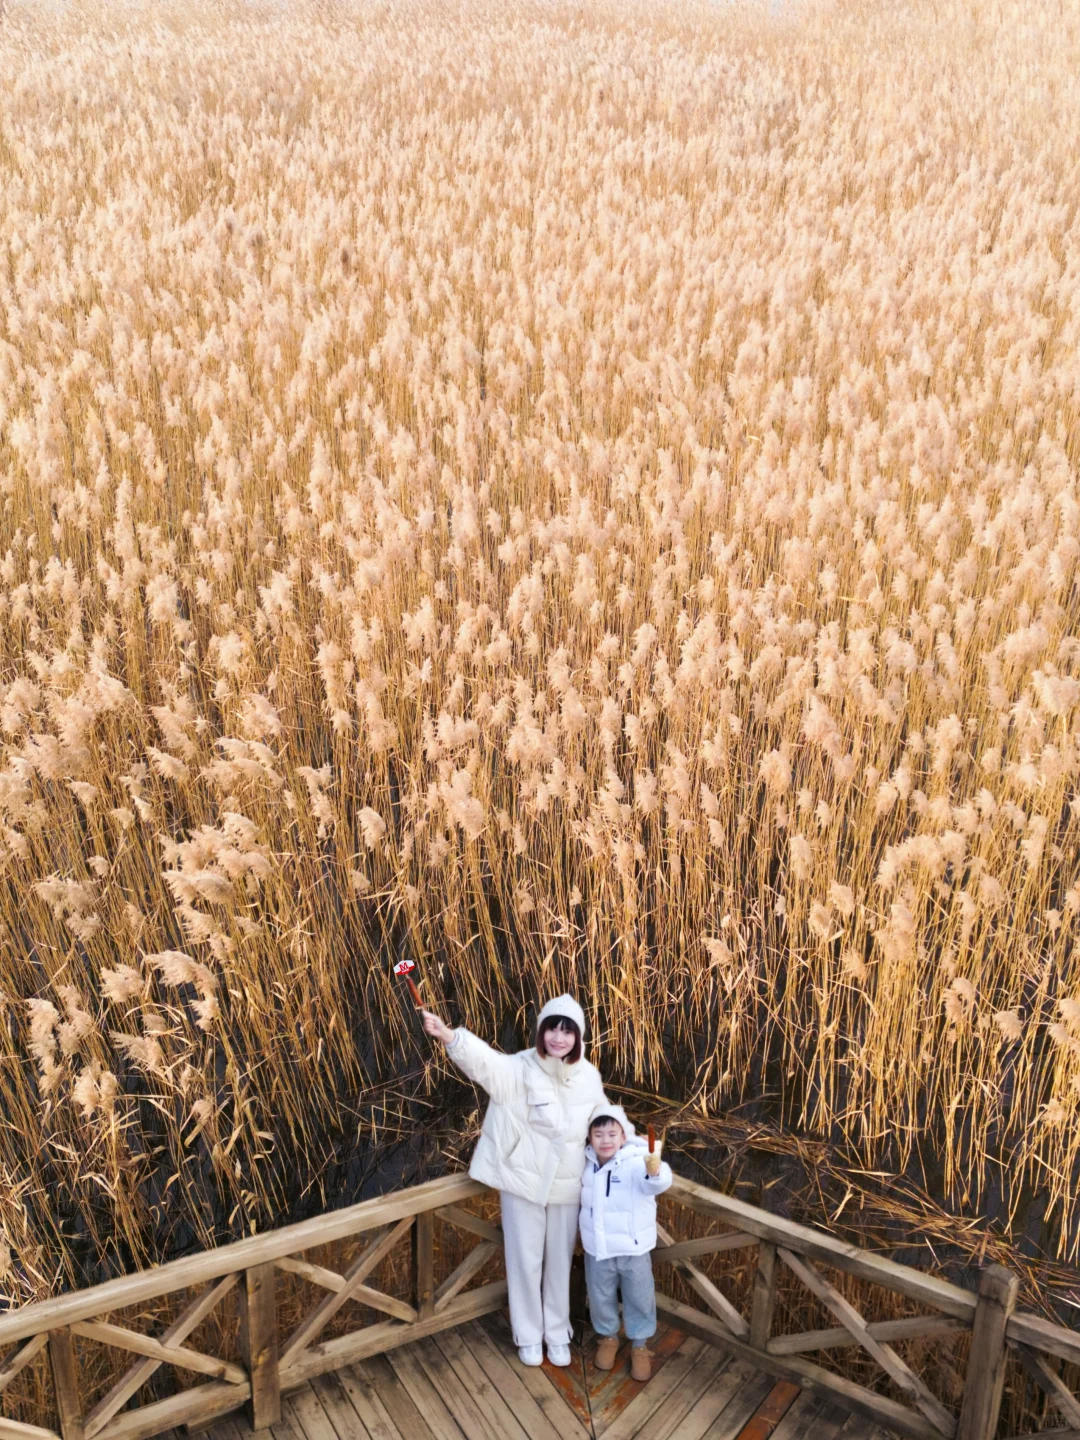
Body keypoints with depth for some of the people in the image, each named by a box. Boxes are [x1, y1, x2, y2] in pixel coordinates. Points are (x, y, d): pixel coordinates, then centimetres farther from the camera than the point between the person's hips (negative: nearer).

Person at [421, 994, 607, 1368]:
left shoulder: (588, 1076, -5)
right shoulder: (521, 1068, -19)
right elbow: (485, 1060, -40)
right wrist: (448, 1035, -59)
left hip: (567, 1186, 3)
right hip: (524, 1182, -3)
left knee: (559, 1262, 16)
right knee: (525, 1261, 10)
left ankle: (557, 1334, 36)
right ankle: (529, 1335, 32)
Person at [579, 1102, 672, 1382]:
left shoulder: (636, 1162, -23)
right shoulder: (588, 1163, -4)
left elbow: (656, 1184, -44)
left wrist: (655, 1172, -65)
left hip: (633, 1248, -4)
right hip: (597, 1248, 4)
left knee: (639, 1298, 11)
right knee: (600, 1297, 18)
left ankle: (640, 1344, 33)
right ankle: (608, 1336, 42)